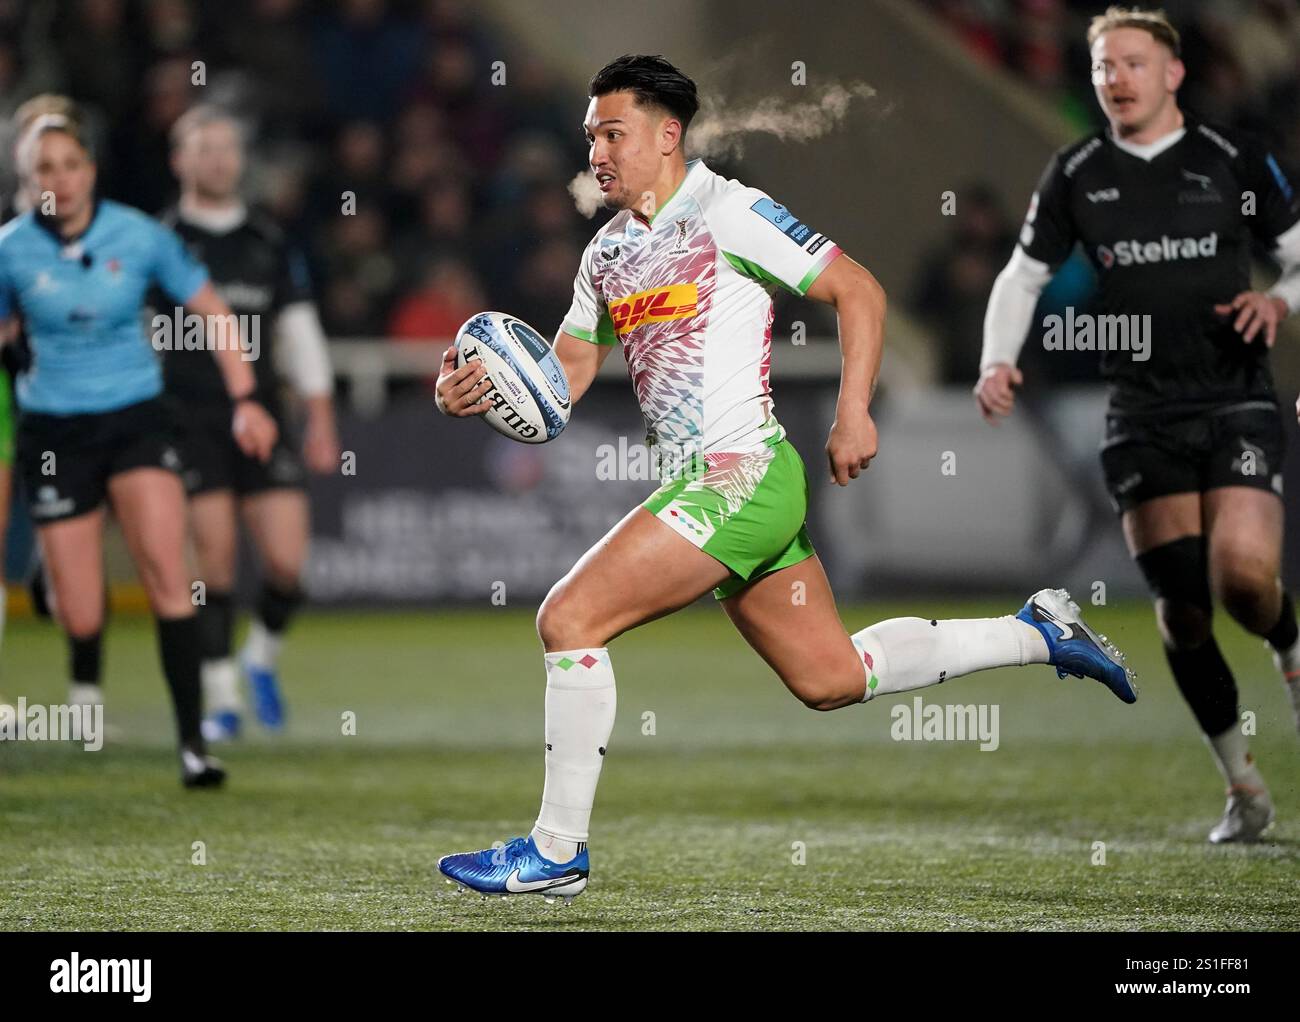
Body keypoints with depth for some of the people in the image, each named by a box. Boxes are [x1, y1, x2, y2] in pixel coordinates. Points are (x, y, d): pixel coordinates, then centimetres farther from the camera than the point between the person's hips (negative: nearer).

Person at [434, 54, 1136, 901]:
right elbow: (566, 373, 18)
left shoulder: (728, 213, -8)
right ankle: (1040, 633, 26)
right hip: (704, 484, 9)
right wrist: (479, 391, -1)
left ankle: (557, 852, -7)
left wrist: (854, 413, -15)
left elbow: (859, 290, -8)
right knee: (829, 677, 13)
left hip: (741, 474, -9)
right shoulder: (607, 252, 16)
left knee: (569, 618, -14)